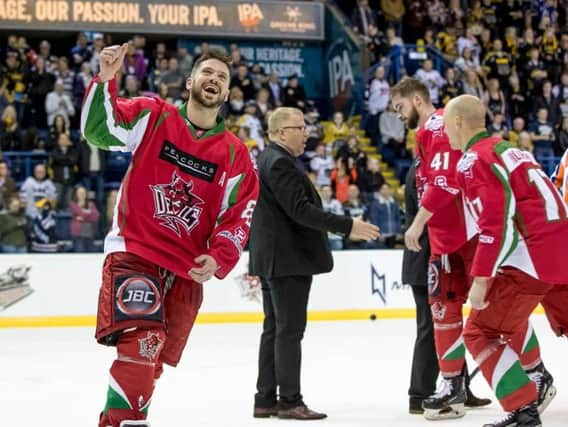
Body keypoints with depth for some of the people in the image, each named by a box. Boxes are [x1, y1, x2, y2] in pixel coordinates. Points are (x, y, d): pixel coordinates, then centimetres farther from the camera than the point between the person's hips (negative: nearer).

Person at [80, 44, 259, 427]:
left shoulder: (236, 155, 6)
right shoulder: (153, 118, 1)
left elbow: (239, 217, 4)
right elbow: (99, 129, -11)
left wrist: (219, 258, -12)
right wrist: (106, 79, -26)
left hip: (187, 269, 4)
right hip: (133, 251, -4)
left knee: (152, 360, 9)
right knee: (141, 341, -24)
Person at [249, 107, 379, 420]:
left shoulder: (267, 160, 16)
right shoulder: (280, 163, -17)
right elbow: (300, 210, -24)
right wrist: (348, 227, -24)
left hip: (272, 259, 11)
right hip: (287, 259, -11)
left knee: (274, 329, 12)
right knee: (290, 330, -7)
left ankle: (266, 400, 14)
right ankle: (289, 401, -4)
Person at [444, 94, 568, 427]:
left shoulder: (474, 160, -8)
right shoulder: (507, 149, 21)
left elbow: (496, 222, -18)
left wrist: (481, 278, -16)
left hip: (534, 257, -9)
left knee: (481, 332, -2)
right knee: (507, 310, 34)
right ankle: (538, 380, 40)